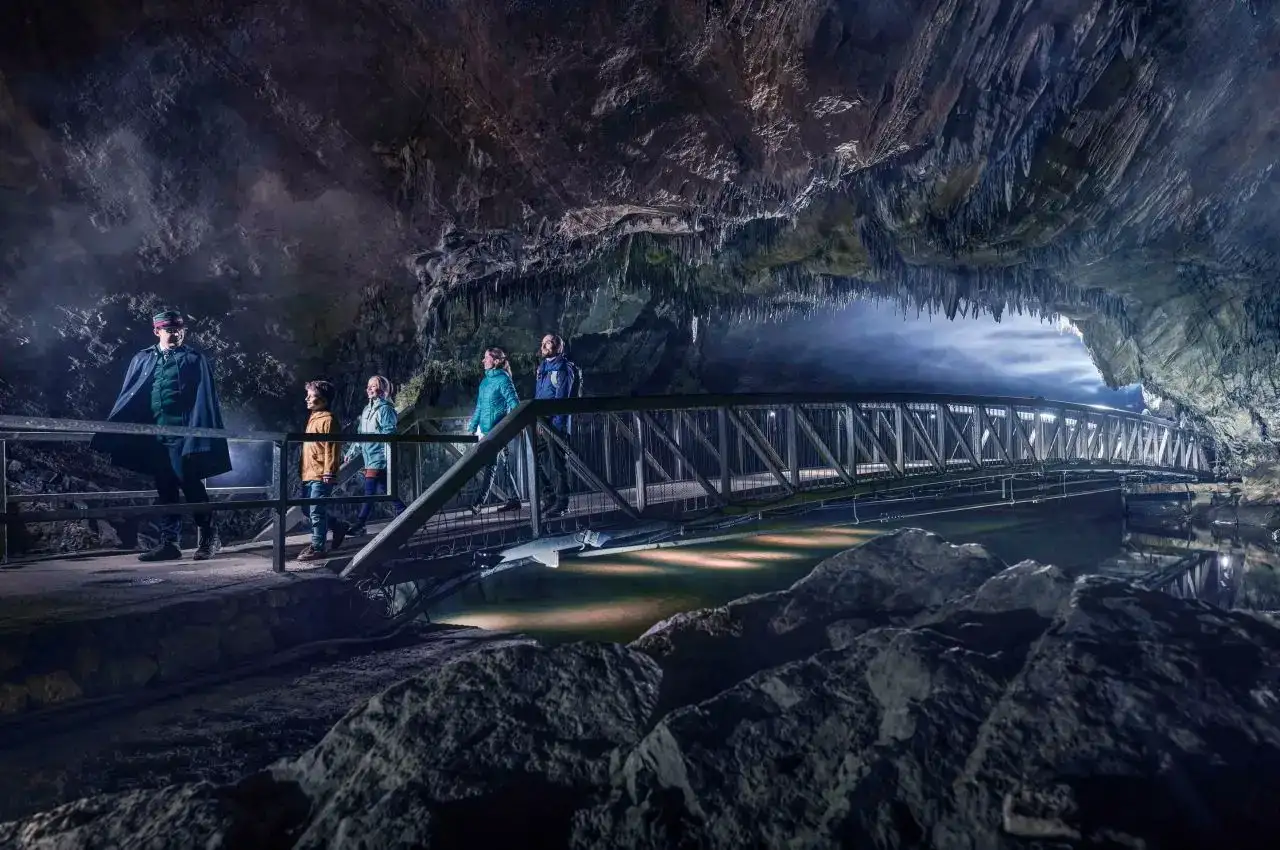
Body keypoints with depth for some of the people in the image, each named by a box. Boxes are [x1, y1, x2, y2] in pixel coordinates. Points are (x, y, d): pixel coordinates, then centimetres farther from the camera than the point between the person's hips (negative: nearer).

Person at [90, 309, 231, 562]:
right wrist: (111, 429, 4)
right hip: (156, 436, 5)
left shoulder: (195, 360, 2)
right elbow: (128, 398, 12)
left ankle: (207, 539, 6)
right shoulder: (142, 359, 13)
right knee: (165, 490, 8)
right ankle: (170, 542, 14)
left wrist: (200, 435, -13)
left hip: (183, 434, -5)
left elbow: (205, 401, -4)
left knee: (192, 488, -4)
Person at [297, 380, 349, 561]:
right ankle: (337, 526, 30)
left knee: (316, 512, -5)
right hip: (308, 474, 10)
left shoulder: (327, 420, -12)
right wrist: (303, 470, 23)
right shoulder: (313, 418, 17)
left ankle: (317, 548, 3)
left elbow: (330, 449, -17)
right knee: (308, 509, 15)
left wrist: (328, 473, -20)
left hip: (320, 476, -10)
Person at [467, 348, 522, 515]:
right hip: (485, 430, 8)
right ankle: (514, 499, 16)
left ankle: (479, 502, -10)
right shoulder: (485, 381, 16)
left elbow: (514, 403, -14)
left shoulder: (503, 379, -8)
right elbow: (479, 407, 22)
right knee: (502, 466, 10)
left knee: (491, 465, -9)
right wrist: (472, 428, 21)